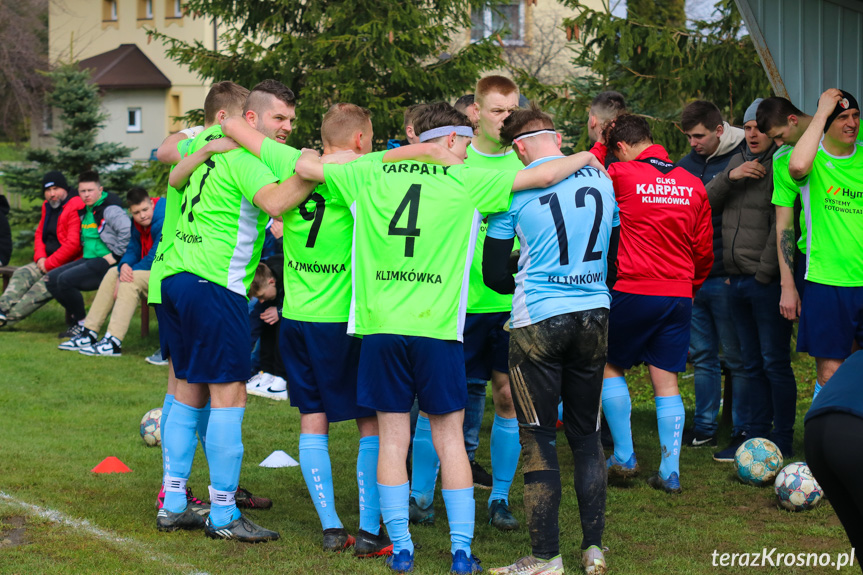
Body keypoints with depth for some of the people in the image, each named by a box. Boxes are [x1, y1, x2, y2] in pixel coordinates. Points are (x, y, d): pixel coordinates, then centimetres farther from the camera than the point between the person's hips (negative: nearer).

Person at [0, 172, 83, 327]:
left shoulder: (75, 208, -16)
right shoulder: (48, 206, 13)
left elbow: (73, 244, -22)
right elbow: (39, 234, 21)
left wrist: (48, 264, -16)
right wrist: (40, 257, 0)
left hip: (69, 263, -9)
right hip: (48, 262, 9)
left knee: (44, 285, -26)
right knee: (22, 274, -10)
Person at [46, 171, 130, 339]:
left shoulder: (109, 209, -14)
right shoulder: (84, 211, 15)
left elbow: (127, 230, -29)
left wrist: (115, 255, -24)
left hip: (106, 262, -10)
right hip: (89, 260, 10)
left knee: (65, 279, -24)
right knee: (52, 278, 1)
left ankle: (82, 324, -7)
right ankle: (76, 318, 8)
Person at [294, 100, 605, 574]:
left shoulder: (372, 175, 6)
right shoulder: (465, 182, 0)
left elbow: (304, 166, 13)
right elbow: (543, 176, 0)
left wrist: (314, 157, 36)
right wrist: (584, 158, 18)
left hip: (381, 325, 2)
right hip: (436, 327, -2)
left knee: (392, 438, 8)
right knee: (449, 438, 7)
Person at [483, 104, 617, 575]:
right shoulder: (600, 177, 4)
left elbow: (493, 274, -2)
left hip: (538, 323, -4)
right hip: (595, 314, 4)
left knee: (538, 438, 2)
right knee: (586, 433, 13)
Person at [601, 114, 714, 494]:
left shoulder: (622, 175, -7)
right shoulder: (692, 184, 6)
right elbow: (705, 250, 11)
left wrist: (599, 146, 23)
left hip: (635, 292, -4)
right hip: (680, 295, 4)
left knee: (611, 367, 14)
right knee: (666, 381, 7)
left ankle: (624, 456, 12)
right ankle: (670, 471, 3)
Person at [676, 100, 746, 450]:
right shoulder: (686, 165, 10)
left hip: (726, 277, -6)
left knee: (736, 357, 0)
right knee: (702, 355, 10)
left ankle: (744, 430, 6)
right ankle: (705, 427, 16)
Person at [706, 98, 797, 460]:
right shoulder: (737, 162, 15)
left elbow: (782, 226, -14)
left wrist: (764, 274, -15)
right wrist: (730, 177, -7)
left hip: (767, 282, -7)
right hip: (738, 281, 7)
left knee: (775, 364, -3)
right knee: (752, 365, 12)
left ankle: (782, 441, 3)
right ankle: (755, 437, 17)